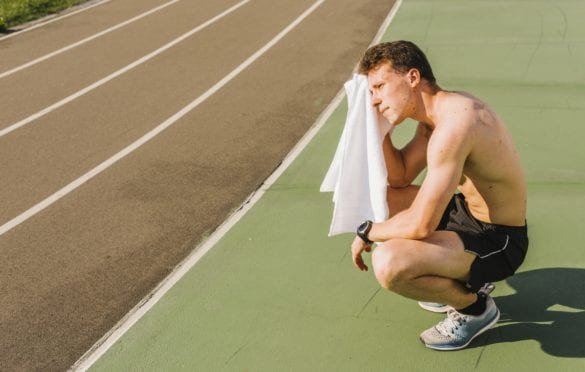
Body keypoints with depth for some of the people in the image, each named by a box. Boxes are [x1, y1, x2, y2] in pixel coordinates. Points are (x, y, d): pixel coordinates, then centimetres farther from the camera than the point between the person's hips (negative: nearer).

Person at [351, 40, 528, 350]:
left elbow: (421, 225, -31)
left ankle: (475, 306, 0)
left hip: (499, 240, -10)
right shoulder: (435, 113, 2)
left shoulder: (453, 125, -29)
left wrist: (367, 232, -12)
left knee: (388, 263, -31)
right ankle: (464, 279, 19)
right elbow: (400, 177, 9)